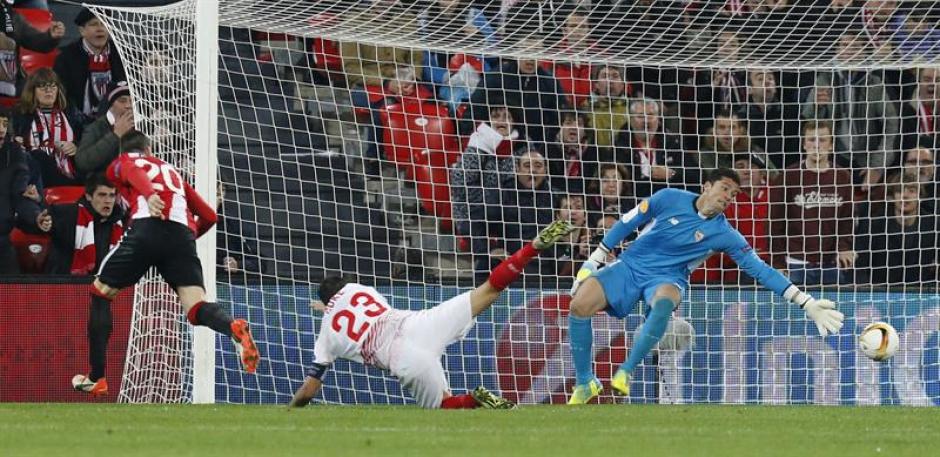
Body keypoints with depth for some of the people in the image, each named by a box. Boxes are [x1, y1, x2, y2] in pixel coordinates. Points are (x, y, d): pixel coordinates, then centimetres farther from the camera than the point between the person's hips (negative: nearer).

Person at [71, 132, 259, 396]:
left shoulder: (121, 163, 24)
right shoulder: (172, 171, 37)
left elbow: (134, 173, -3)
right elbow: (208, 216, 33)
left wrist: (149, 196, -23)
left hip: (147, 227, -3)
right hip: (183, 234, 3)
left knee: (100, 294, 16)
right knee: (196, 308, -6)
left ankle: (97, 378, 13)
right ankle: (234, 328, -41)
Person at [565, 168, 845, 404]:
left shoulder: (724, 234, -5)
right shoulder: (670, 199, -5)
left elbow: (760, 270, -6)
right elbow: (625, 225, 4)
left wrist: (806, 303, -11)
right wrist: (593, 263, 3)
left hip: (667, 278, -1)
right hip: (631, 264, 1)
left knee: (664, 301, -39)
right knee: (580, 304, -22)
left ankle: (626, 372, -25)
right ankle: (585, 383, -3)